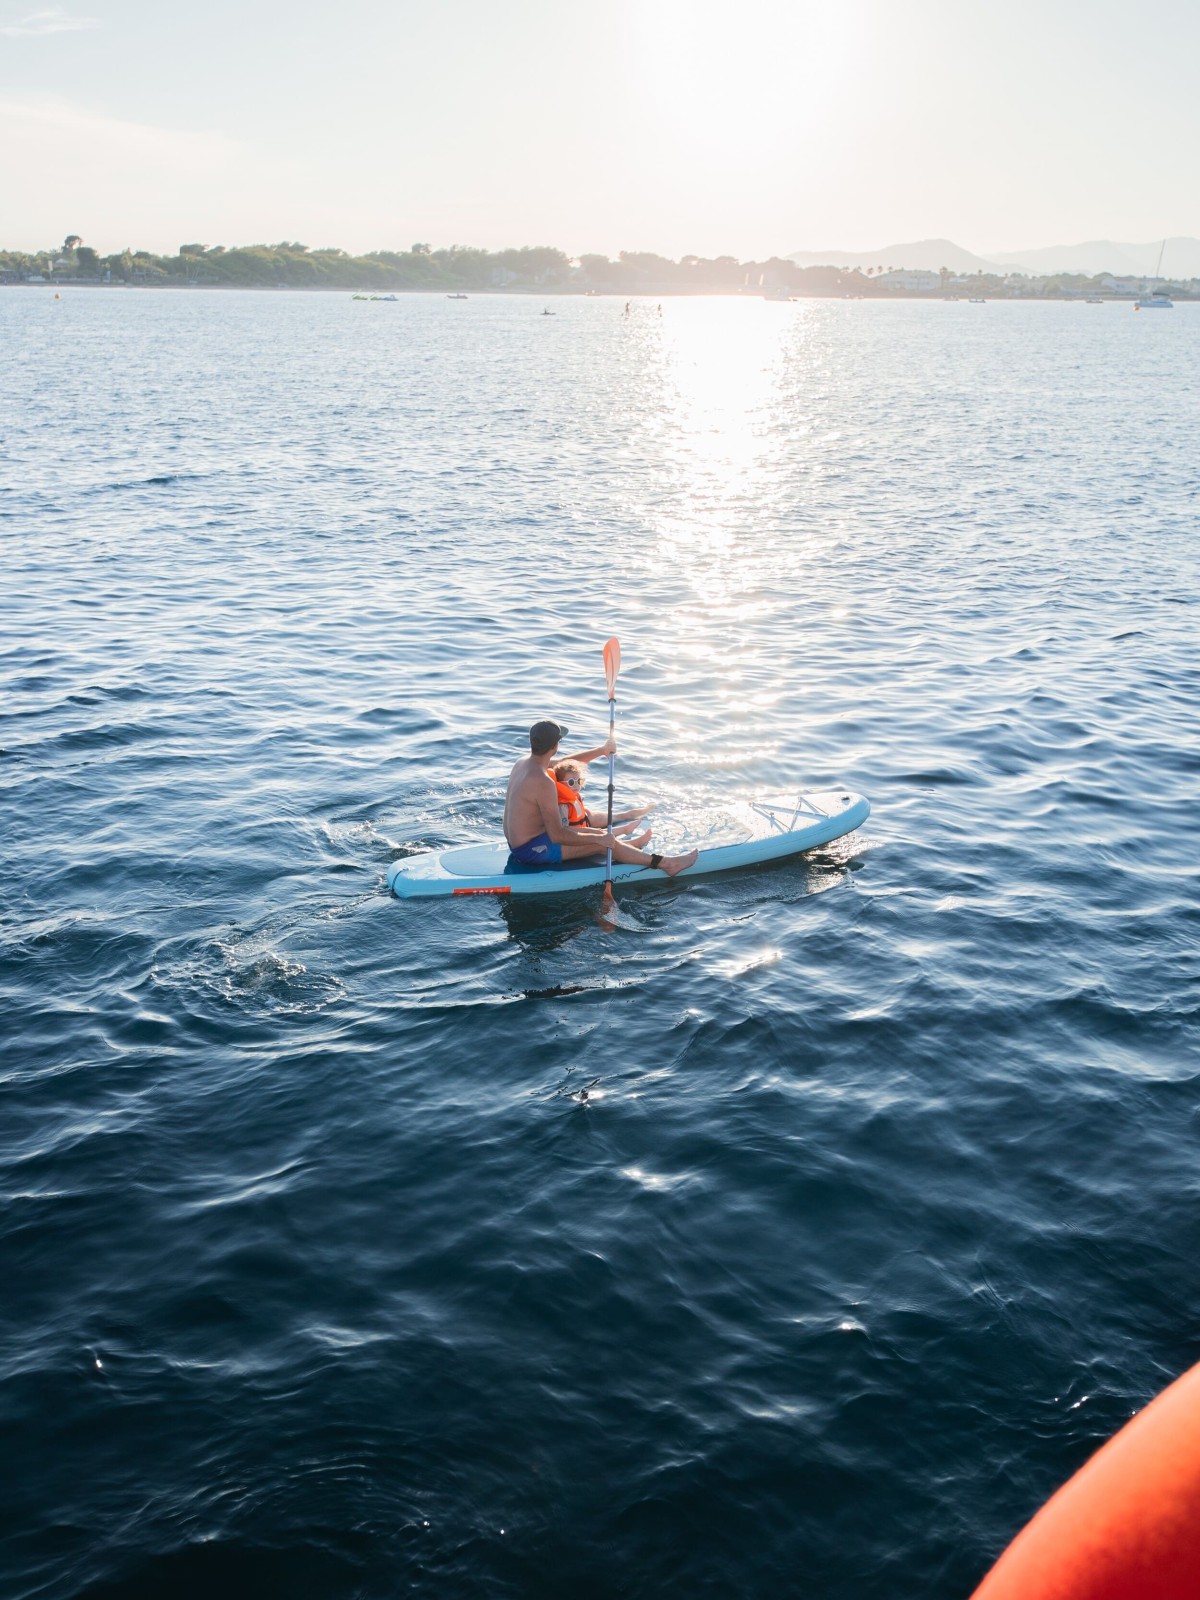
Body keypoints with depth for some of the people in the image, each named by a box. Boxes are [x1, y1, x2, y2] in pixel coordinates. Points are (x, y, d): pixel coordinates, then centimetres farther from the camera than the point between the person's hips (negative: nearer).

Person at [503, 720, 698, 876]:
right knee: (604, 844, -3)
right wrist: (599, 839, -16)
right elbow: (557, 836, -25)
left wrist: (601, 751, 26)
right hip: (532, 850, -9)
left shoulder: (523, 762, 1)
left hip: (515, 841, 9)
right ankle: (664, 863, 5)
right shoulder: (543, 782, -28)